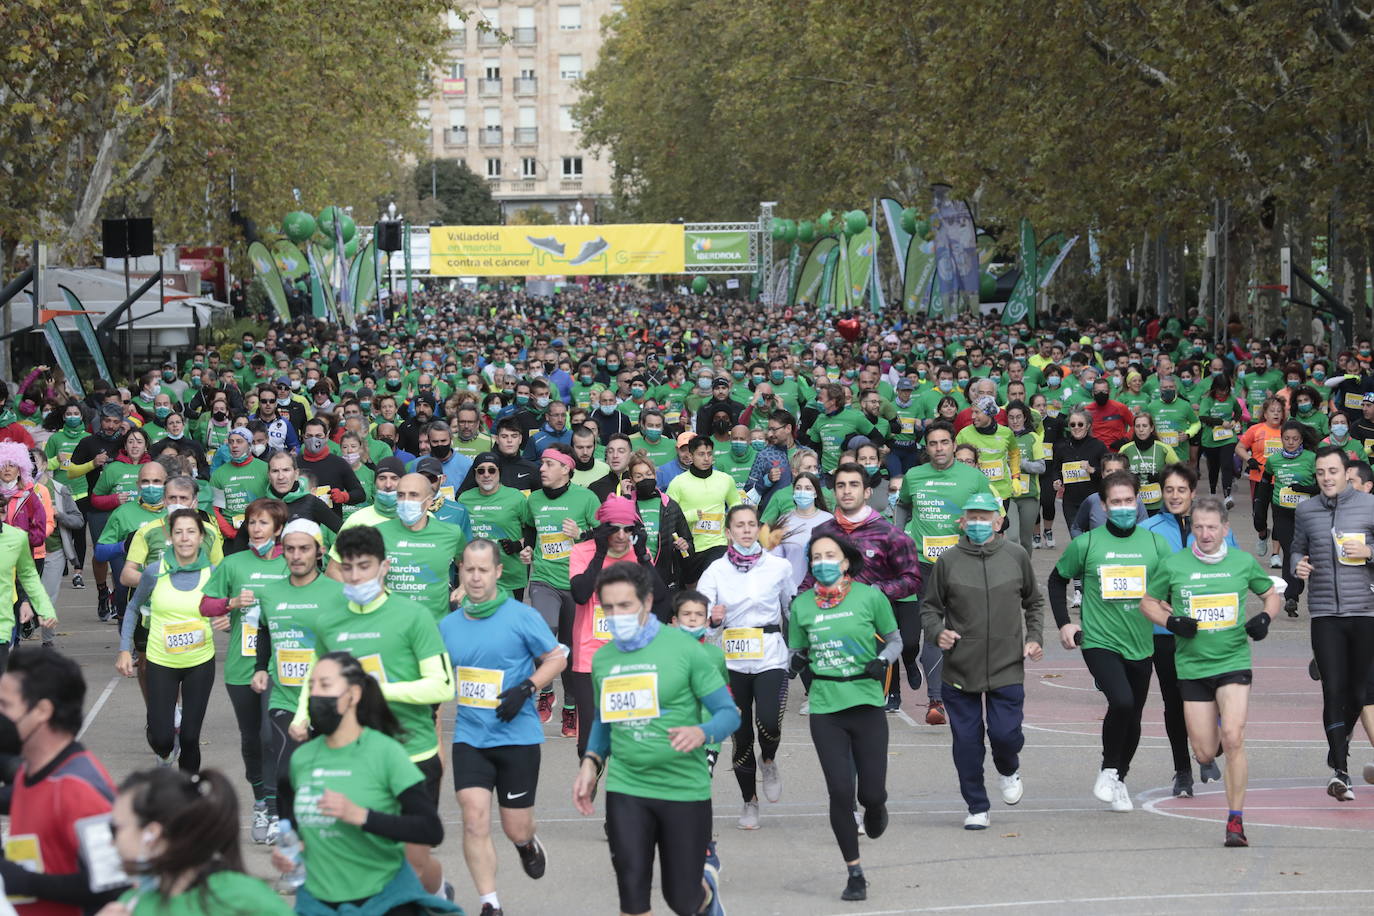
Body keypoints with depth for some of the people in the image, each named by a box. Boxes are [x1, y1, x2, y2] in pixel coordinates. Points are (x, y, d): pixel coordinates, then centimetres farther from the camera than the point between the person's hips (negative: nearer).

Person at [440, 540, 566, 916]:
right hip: (469, 737, 3)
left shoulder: (522, 616, -8)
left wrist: (525, 689, -14)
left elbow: (556, 658, -1)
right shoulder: (449, 625, 4)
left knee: (516, 828, 5)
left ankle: (527, 843, 44)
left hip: (517, 736, -3)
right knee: (474, 818, -12)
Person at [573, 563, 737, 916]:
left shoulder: (684, 648, -9)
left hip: (685, 790, -3)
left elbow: (729, 713, -8)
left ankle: (707, 872, 42)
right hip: (625, 790, 3)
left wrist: (701, 733, -29)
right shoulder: (602, 659, 5)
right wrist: (591, 762, 4)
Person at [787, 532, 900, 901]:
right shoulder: (802, 605, 3)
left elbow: (895, 639, 7)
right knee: (840, 791, -4)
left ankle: (875, 807, 38)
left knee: (871, 792, -3)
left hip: (866, 702, -1)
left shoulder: (870, 597, -2)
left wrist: (883, 660, -11)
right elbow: (795, 651, 15)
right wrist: (797, 661, -5)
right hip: (825, 708, 1)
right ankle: (855, 874, 11)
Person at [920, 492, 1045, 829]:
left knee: (1005, 733, -8)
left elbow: (1034, 601, 17)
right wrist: (937, 632, -10)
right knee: (966, 741, 3)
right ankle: (977, 807, 17)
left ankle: (1008, 770, 28)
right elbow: (929, 606, 9)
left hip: (1007, 666, 0)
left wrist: (1034, 638, 6)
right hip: (960, 669, 0)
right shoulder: (949, 561, -1)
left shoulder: (1016, 556, 3)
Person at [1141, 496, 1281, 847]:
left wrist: (1265, 618, -4)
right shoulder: (1173, 565, -2)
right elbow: (1147, 601, 11)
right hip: (1192, 666, 1)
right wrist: (1171, 622, -8)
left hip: (1234, 662, -1)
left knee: (1233, 739, -19)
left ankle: (1236, 821, -10)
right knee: (1205, 754, 3)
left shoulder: (1244, 562, 1)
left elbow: (1271, 594, 17)